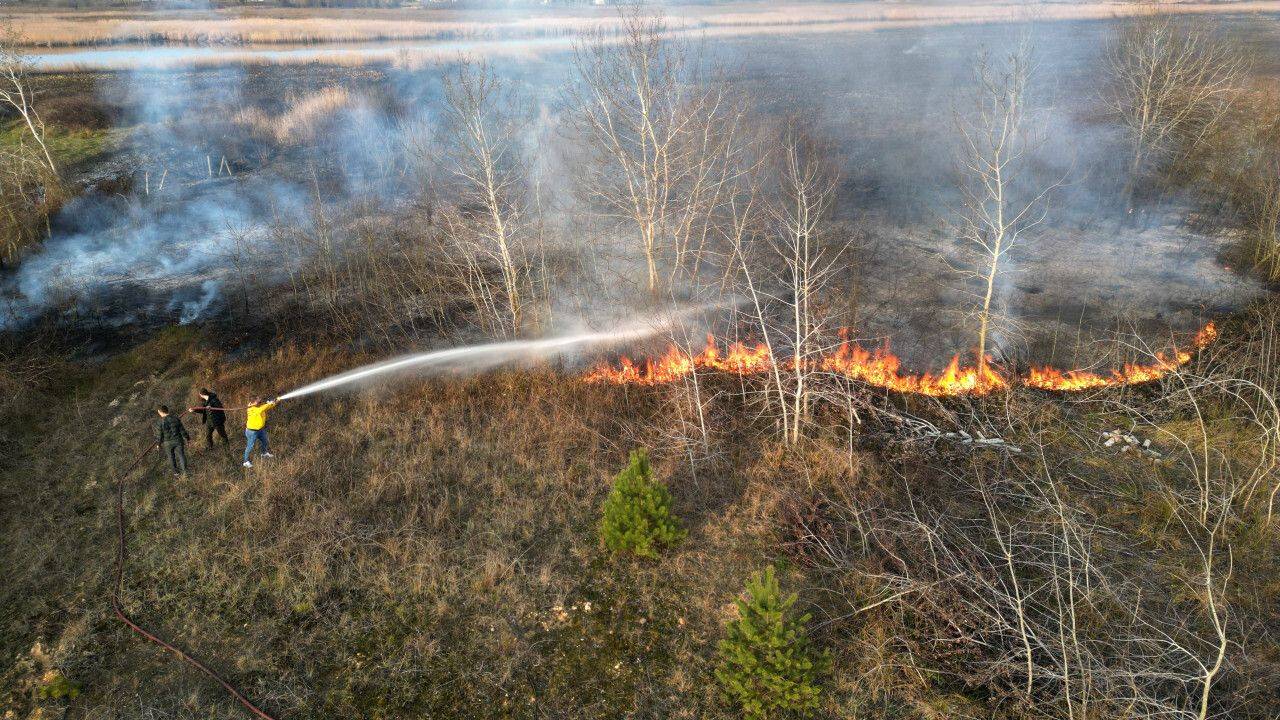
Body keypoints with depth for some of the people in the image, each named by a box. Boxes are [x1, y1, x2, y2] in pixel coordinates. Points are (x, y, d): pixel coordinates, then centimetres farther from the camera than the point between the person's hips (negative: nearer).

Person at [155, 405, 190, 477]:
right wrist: (187, 437, 10)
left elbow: (159, 436, -10)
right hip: (178, 441, 1)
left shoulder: (160, 423, -19)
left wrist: (158, 444, 9)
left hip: (168, 443, -1)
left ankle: (176, 472, 33)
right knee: (181, 455, 15)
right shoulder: (175, 418, -13)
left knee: (171, 457, 19)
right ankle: (184, 470, 17)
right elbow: (182, 430, -5)